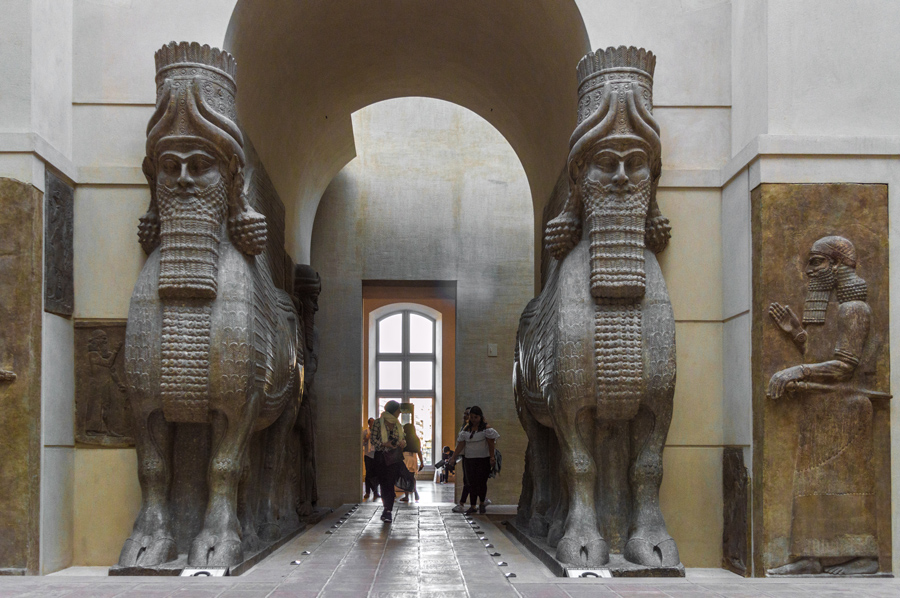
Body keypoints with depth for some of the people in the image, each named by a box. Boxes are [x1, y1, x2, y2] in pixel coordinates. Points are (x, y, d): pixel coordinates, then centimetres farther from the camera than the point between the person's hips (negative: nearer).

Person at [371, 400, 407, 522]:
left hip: (394, 457, 2)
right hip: (381, 457, -2)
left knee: (390, 484, -8)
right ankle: (388, 510, 15)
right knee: (383, 484, 1)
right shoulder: (378, 423, -1)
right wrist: (385, 444, -18)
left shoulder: (398, 424, 11)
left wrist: (403, 442, -4)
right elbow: (373, 439, -3)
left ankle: (388, 511, -10)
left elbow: (403, 437, 19)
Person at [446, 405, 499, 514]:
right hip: (469, 460, 4)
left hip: (483, 460, -4)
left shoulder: (486, 427, -4)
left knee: (481, 482, -2)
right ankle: (472, 506, 6)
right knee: (472, 483, 2)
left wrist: (492, 457, -15)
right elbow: (461, 444, 10)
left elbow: (490, 443, -8)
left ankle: (482, 503, 19)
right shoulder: (466, 429, 9)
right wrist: (453, 457, 4)